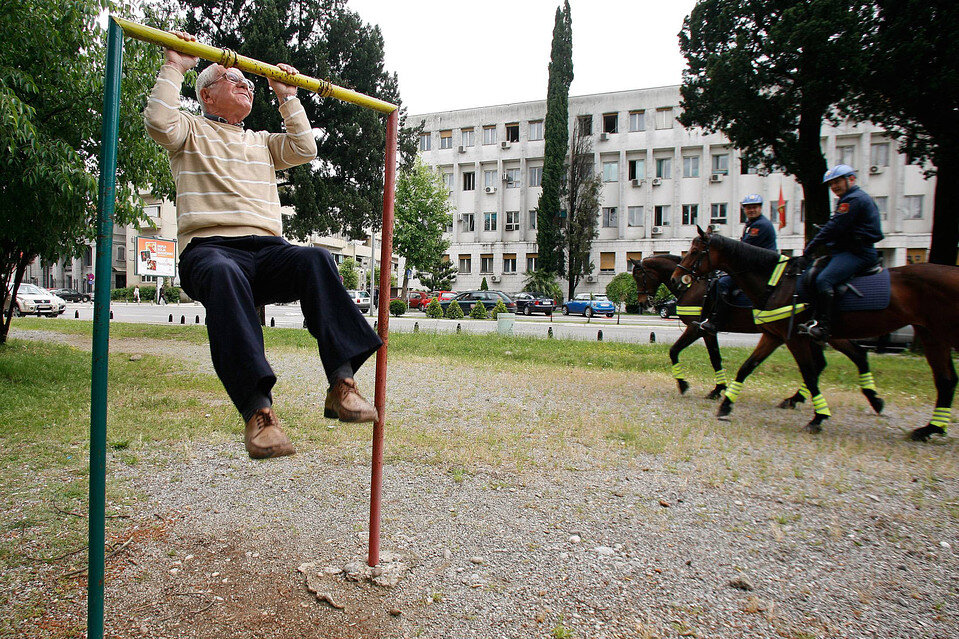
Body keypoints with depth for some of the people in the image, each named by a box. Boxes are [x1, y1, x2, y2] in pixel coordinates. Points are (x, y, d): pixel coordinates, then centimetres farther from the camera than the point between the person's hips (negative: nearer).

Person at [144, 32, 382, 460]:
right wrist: (174, 68, 8)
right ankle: (257, 410, -49)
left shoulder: (262, 143, 35)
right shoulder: (192, 132, 21)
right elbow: (159, 122, 0)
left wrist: (287, 98, 26)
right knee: (224, 276, -41)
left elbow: (304, 150, 21)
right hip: (209, 247, -3)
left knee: (316, 260, -32)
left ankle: (341, 384, -41)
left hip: (268, 249, 4)